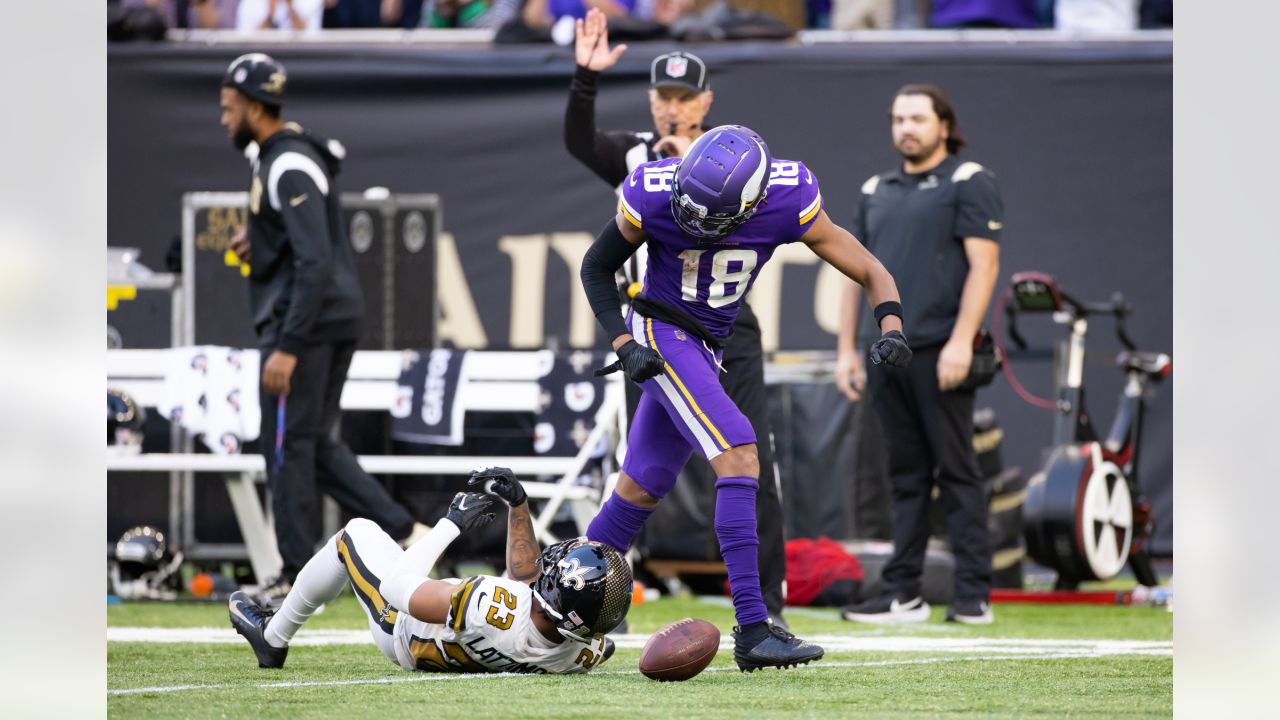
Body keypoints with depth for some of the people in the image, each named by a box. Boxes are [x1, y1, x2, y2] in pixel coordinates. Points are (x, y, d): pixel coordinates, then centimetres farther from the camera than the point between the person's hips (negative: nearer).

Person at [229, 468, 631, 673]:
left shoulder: (491, 606, -52)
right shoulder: (585, 652, -34)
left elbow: (400, 588, -31)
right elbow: (527, 580, -11)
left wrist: (450, 525, -20)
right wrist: (518, 503, -11)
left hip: (404, 633, -5)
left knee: (357, 533, 15)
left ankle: (272, 637, 36)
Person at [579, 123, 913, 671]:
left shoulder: (788, 202, -17)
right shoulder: (654, 198, -22)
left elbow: (868, 271, -10)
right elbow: (597, 268, -4)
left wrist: (891, 327, -28)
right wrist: (624, 346, -15)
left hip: (705, 349, 5)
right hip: (662, 335, -5)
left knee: (642, 488, 15)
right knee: (739, 457, -21)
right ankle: (752, 633, -25)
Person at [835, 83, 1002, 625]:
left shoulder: (969, 183, 0)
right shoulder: (876, 192, 20)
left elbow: (983, 265, -9)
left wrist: (961, 341, -18)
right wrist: (845, 350, 14)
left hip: (940, 353, -6)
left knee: (957, 472, -6)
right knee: (906, 476, 7)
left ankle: (974, 595, -6)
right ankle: (902, 594, 8)